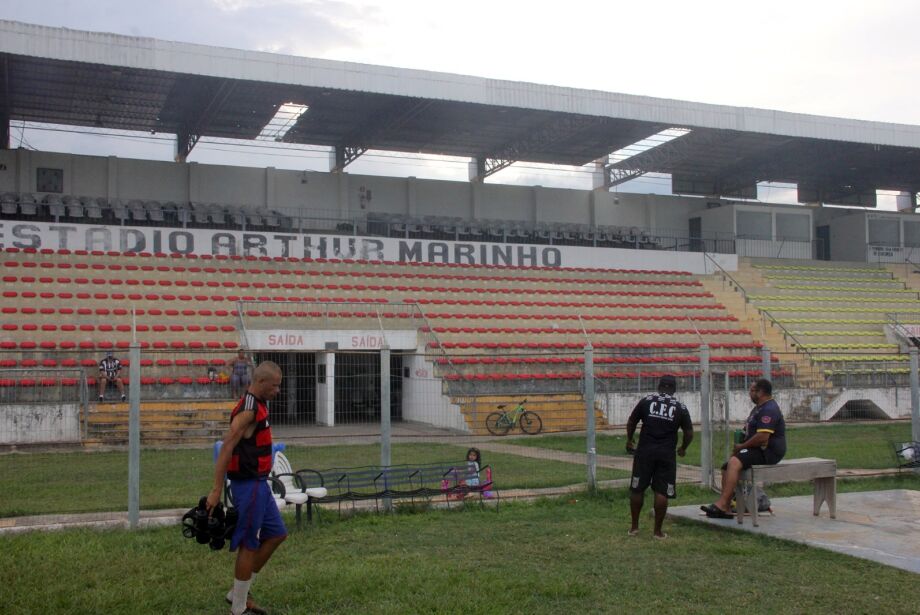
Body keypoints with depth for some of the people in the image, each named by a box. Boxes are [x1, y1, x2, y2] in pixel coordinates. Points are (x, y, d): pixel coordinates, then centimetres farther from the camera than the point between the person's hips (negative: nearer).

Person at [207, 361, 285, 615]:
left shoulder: (259, 406, 12)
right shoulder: (248, 410, -19)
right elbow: (226, 449, -23)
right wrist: (216, 490, -24)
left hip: (259, 483, 10)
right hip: (249, 486, -10)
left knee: (276, 534, 15)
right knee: (249, 545, -1)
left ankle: (239, 593, 23)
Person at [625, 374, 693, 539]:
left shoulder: (646, 401, 3)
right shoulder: (680, 408, 4)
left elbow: (631, 422, 9)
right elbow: (689, 433, 7)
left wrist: (629, 441, 25)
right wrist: (683, 448, 25)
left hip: (645, 451, 0)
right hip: (667, 454, 0)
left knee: (637, 489, 10)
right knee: (662, 492, 3)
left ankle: (634, 526, 17)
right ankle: (657, 531, 6)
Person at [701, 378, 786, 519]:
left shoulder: (769, 410, -16)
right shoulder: (759, 407, 20)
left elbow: (762, 437, -26)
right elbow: (753, 429, 37)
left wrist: (741, 446, -14)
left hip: (768, 452, -11)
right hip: (760, 449, 11)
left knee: (734, 462, -29)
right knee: (727, 465, 2)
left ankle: (722, 504, -33)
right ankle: (726, 508, -3)